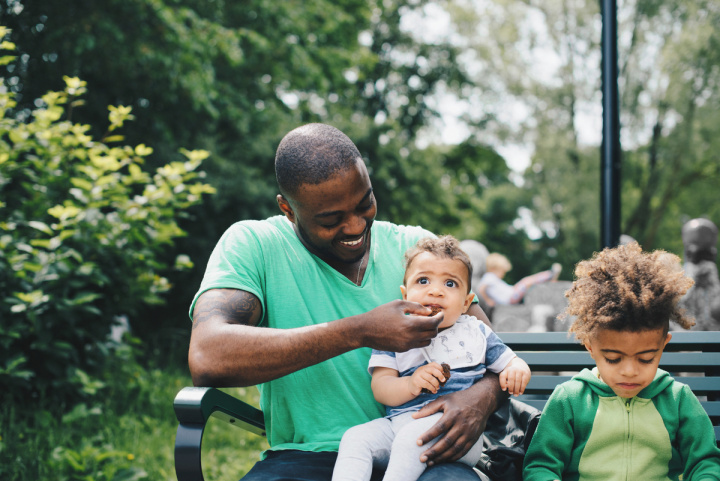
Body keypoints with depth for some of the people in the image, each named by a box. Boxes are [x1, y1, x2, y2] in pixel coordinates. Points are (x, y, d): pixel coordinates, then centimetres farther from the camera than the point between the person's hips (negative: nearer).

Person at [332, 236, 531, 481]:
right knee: (355, 438, -22)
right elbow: (380, 388, 2)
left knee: (413, 435, -33)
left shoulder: (476, 333, 15)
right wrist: (410, 385, -19)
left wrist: (517, 370, -5)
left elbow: (510, 361, 21)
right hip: (399, 422, 3)